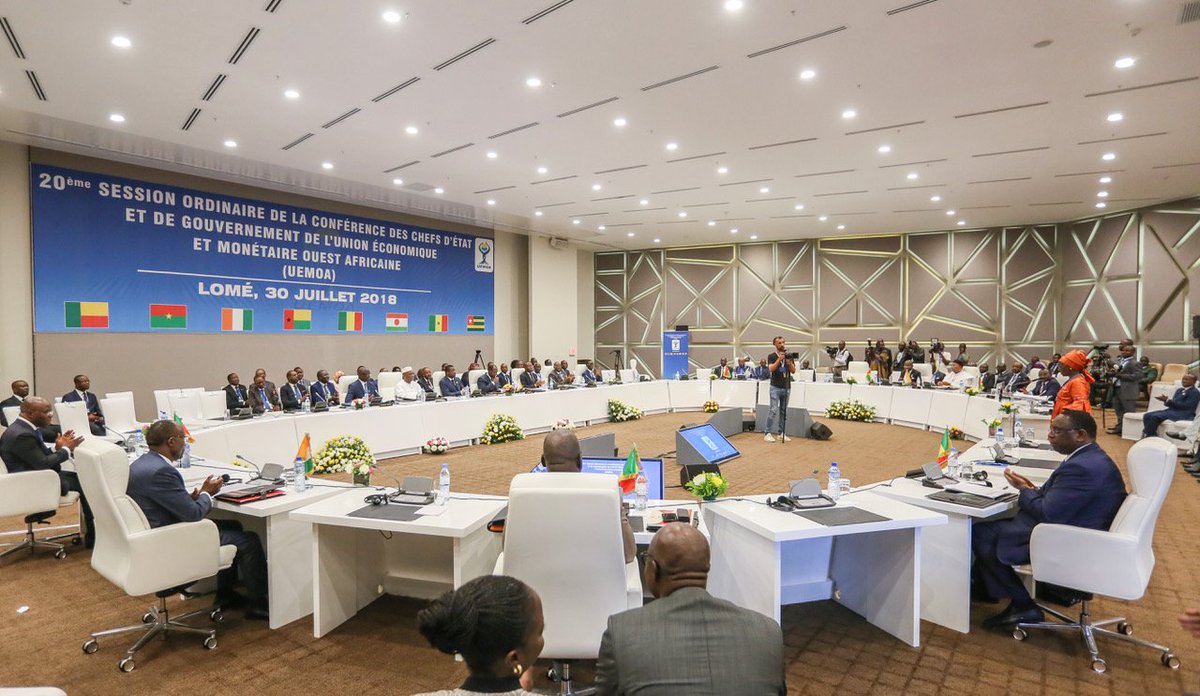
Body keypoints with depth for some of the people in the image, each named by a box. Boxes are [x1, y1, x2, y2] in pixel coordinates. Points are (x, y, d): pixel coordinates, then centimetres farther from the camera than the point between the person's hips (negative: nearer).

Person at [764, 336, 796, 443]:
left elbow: (793, 371, 7)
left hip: (787, 387, 4)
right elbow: (771, 369, -15)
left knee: (783, 411, 7)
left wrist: (790, 363, -11)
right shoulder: (772, 356, 1)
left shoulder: (789, 356, 12)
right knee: (773, 410, -10)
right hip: (775, 387, -4)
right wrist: (779, 359, -21)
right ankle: (767, 433, -6)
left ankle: (781, 433, 13)